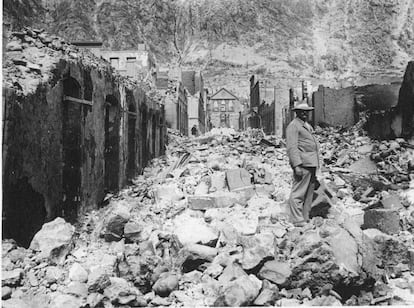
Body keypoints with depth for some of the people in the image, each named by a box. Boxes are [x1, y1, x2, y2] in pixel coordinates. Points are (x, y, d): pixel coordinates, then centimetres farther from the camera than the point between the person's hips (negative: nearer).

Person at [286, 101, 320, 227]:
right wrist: (297, 165, -22)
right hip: (302, 164, -10)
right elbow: (292, 147, -15)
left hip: (311, 164, 10)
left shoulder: (307, 126, 23)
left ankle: (305, 219, 20)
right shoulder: (293, 126, -7)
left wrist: (316, 165, 22)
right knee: (298, 193, -8)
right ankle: (298, 221, -4)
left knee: (309, 193, 12)